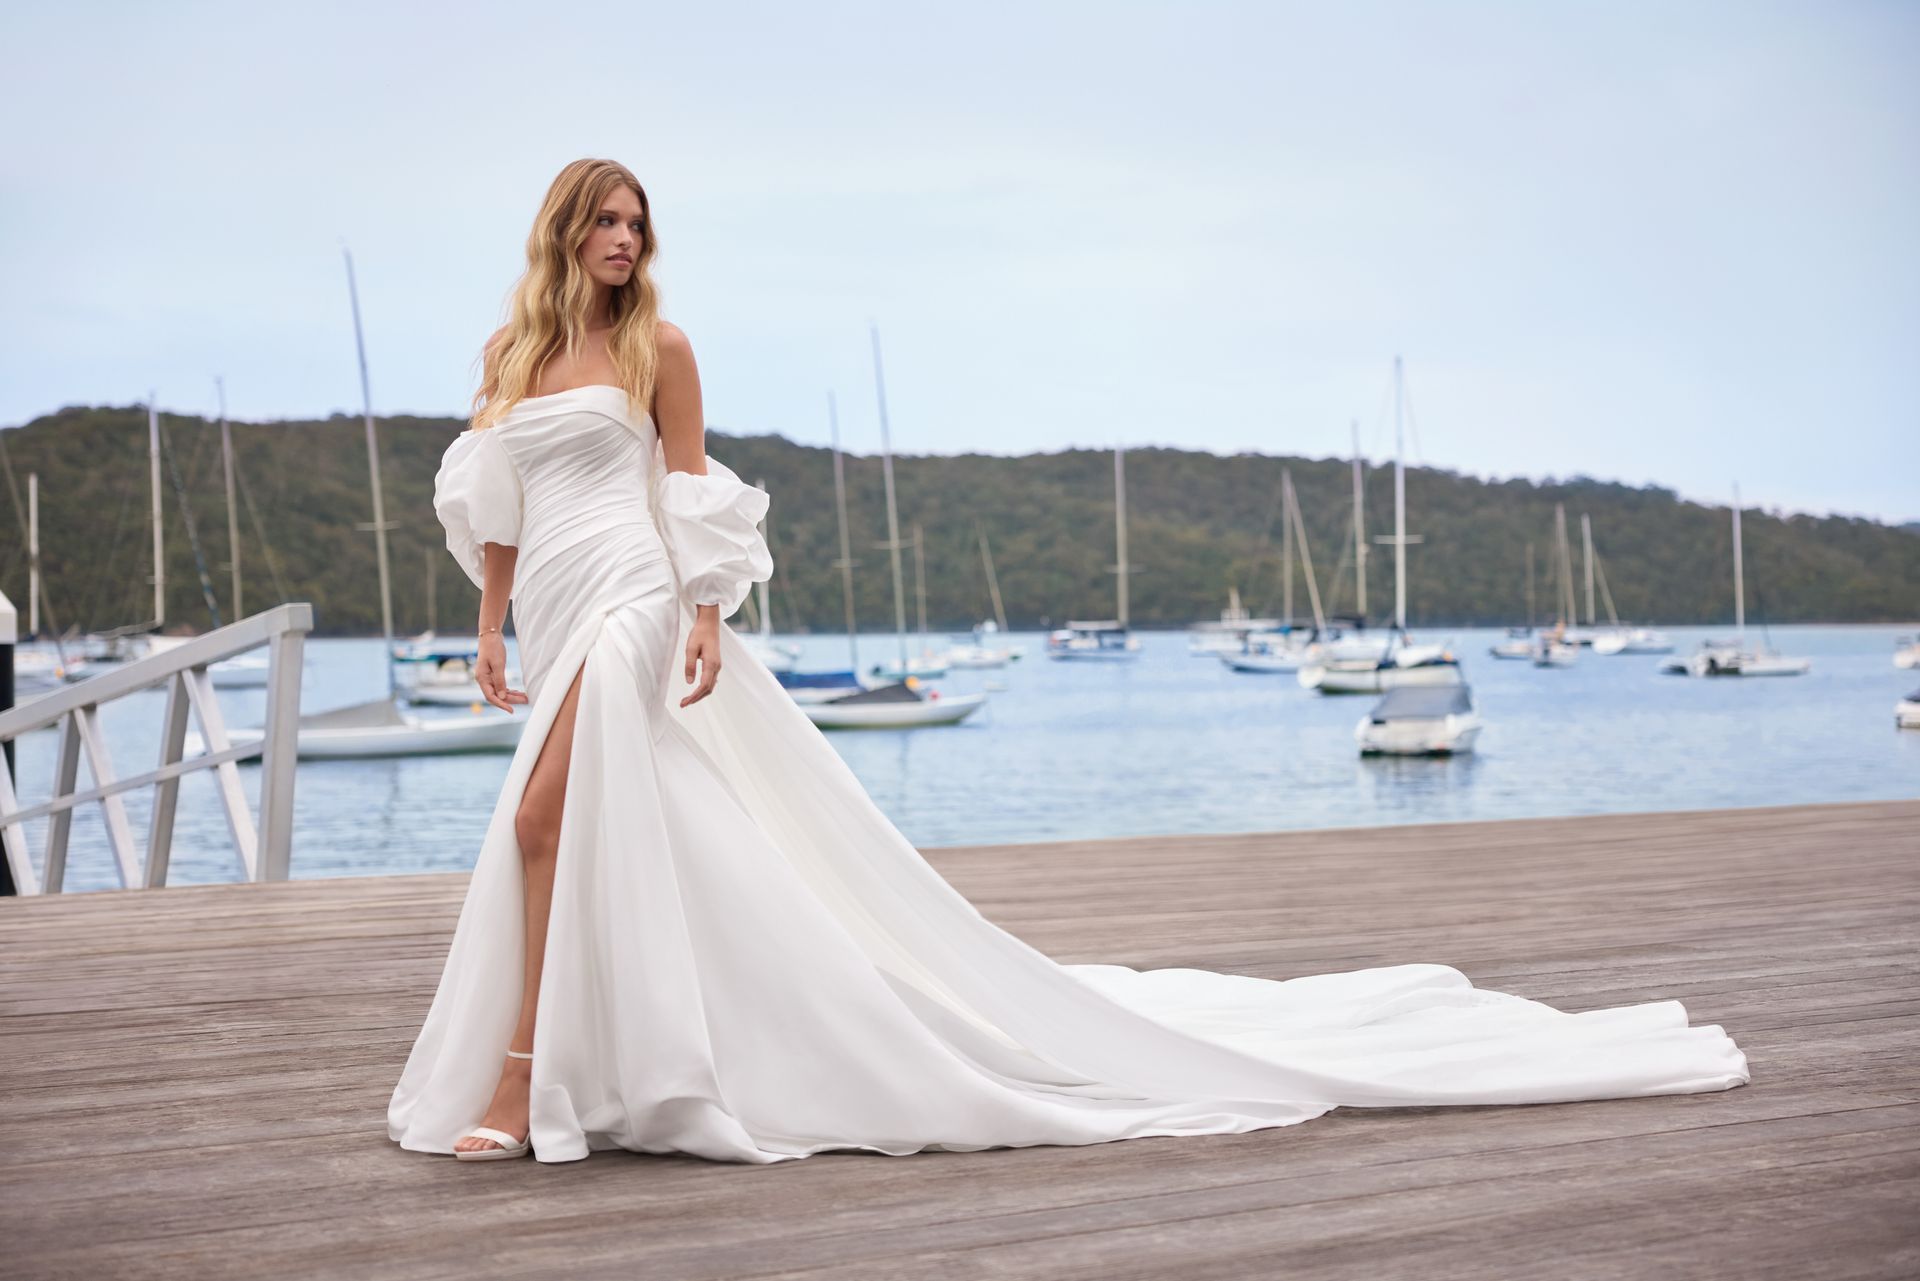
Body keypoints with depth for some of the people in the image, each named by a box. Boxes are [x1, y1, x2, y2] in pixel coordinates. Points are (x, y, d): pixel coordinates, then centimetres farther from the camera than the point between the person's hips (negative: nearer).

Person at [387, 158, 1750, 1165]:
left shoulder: (658, 346, 1)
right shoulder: (512, 353, 16)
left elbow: (690, 493, -3)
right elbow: (490, 503, 18)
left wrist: (706, 612, -13)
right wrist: (489, 625, 12)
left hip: (636, 603, -7)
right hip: (559, 616, 7)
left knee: (544, 816, -22)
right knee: (609, 842, 9)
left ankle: (517, 1079, -19)